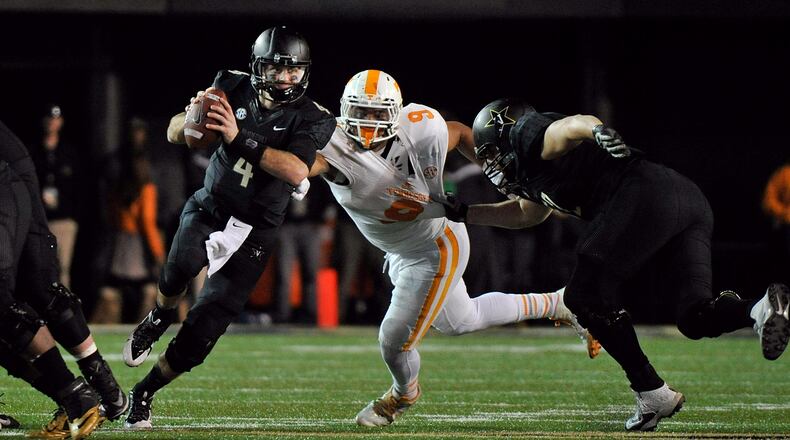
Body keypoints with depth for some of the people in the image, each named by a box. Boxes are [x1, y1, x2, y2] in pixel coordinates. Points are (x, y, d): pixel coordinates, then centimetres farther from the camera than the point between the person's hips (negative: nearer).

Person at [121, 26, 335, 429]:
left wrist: (239, 138, -34)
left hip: (252, 232, -1)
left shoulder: (312, 119, -9)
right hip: (210, 208, 1)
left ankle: (143, 393, 15)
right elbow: (174, 135, 5)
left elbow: (296, 172, -27)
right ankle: (160, 316, -1)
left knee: (201, 333, -5)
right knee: (182, 266, -34)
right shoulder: (234, 89, -1)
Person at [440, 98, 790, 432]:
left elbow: (571, 126, -13)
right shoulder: (539, 175, 37)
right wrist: (464, 214, 54)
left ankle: (653, 395, 0)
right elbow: (525, 214, 56)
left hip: (643, 194, -9)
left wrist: (597, 130, -35)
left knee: (585, 296, 3)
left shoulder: (528, 137, 10)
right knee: (694, 318, 0)